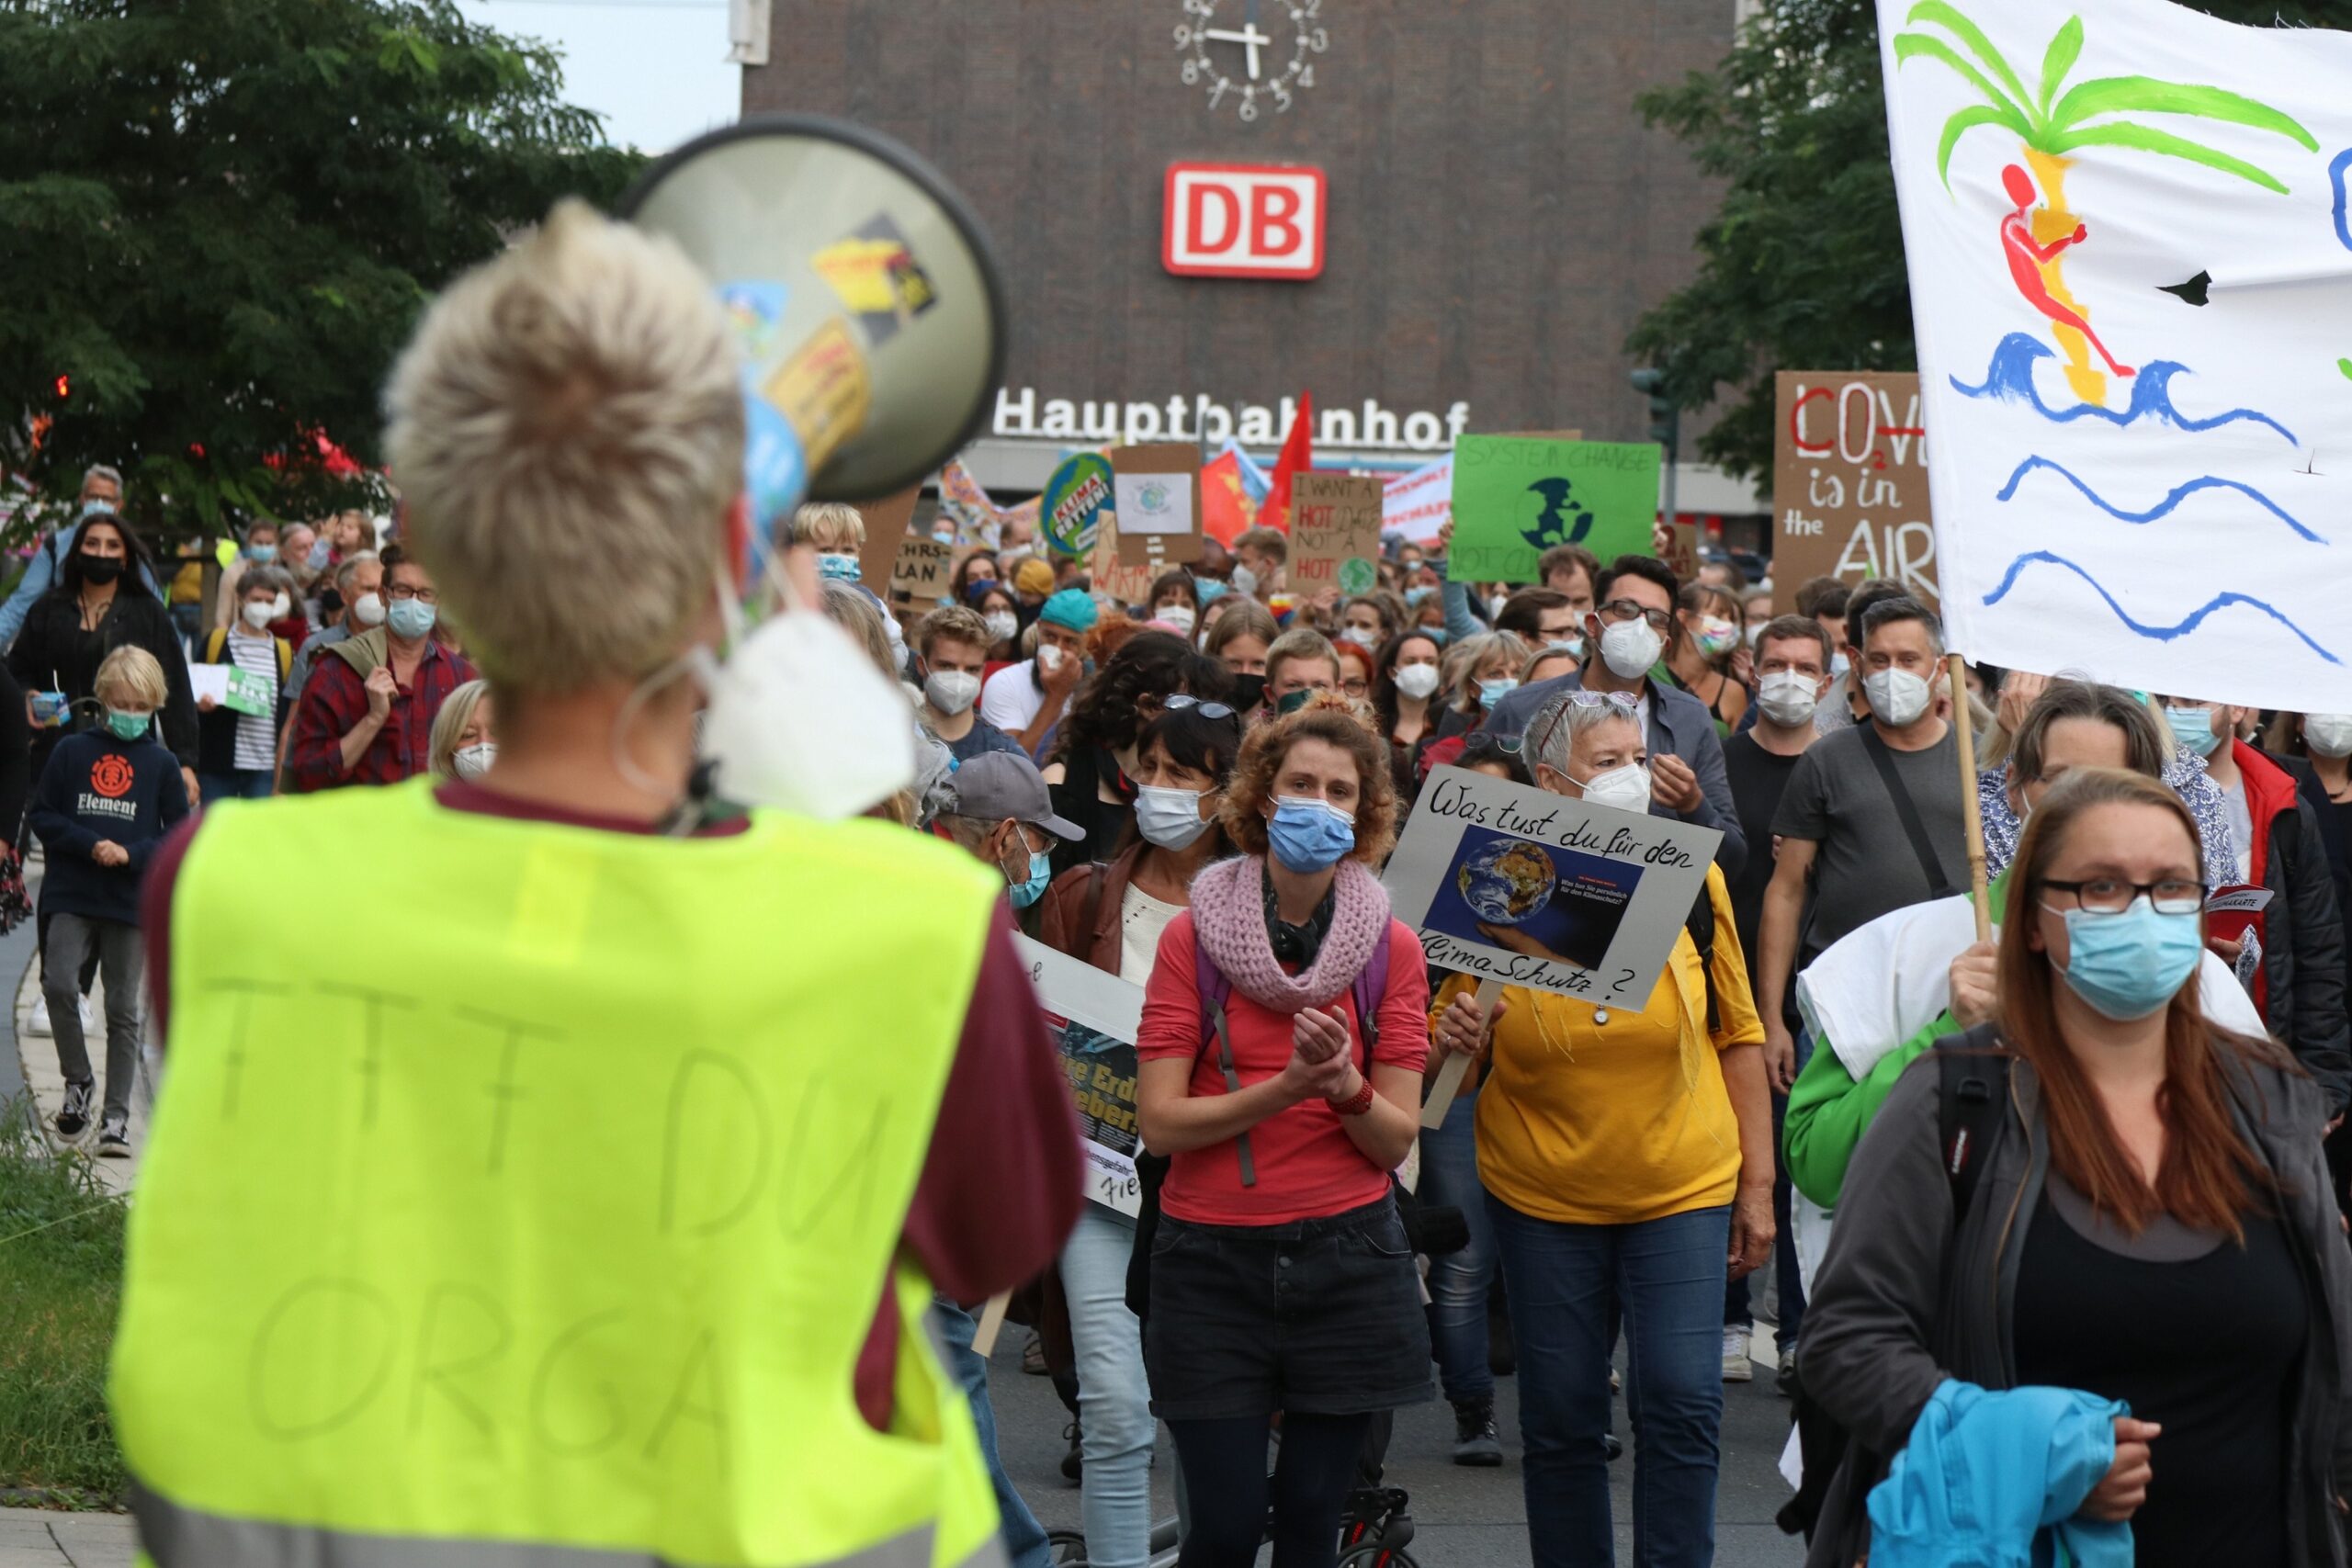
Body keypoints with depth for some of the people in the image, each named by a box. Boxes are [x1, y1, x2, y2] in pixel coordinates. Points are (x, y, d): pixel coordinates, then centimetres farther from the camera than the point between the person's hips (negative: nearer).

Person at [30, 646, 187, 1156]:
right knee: (59, 984, -16)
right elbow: (43, 816, 2)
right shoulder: (71, 752, 2)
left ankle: (116, 1116, 11)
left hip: (132, 902, 0)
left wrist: (130, 854, -12)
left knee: (123, 1009, 4)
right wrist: (89, 845, -12)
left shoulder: (162, 764, 2)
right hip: (70, 896, 0)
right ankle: (78, 1081, 7)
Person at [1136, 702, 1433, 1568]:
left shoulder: (1391, 948, 2)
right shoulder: (1193, 937, -2)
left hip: (1346, 1260, 2)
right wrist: (1287, 1087, -20)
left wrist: (1345, 1084, -20)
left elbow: (1396, 1140, -1)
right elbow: (1160, 1122, -8)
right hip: (1212, 1259, -1)